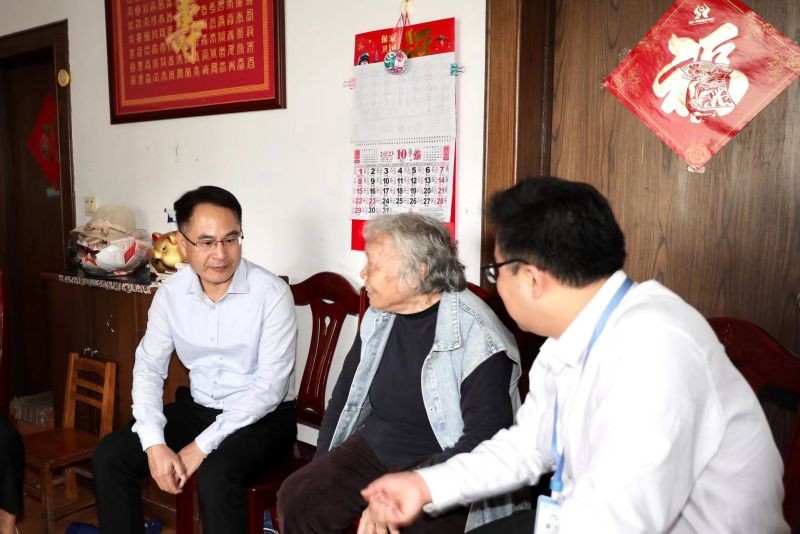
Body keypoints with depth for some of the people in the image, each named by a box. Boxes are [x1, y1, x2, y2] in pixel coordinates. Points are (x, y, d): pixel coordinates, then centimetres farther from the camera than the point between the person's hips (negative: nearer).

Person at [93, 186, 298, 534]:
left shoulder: (271, 293, -19)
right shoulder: (171, 293, -3)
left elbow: (270, 387, -20)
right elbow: (149, 367, 1)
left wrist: (202, 445, -23)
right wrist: (154, 443, -15)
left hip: (262, 416, -5)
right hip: (197, 408, 5)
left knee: (215, 476, -32)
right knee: (109, 455, -6)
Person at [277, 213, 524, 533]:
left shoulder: (477, 336, -18)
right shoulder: (378, 317, 4)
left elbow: (484, 440, -20)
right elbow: (346, 394, 15)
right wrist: (322, 468, 8)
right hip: (372, 450, 6)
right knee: (296, 498, -12)